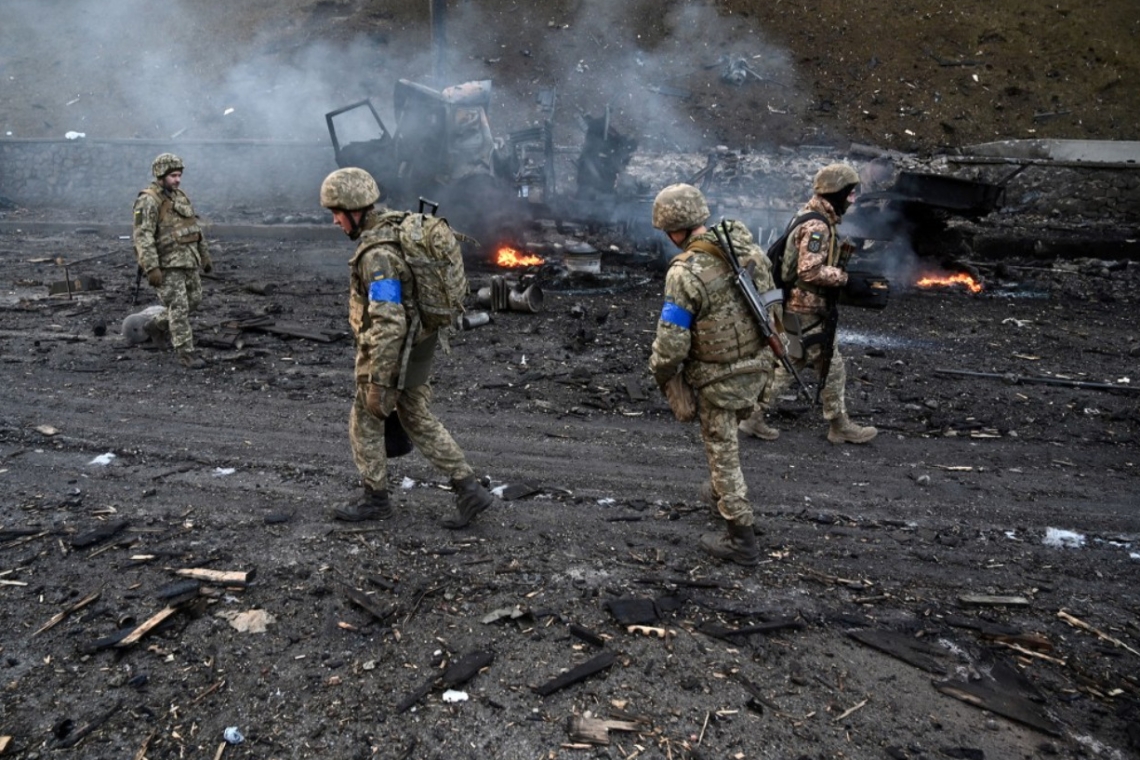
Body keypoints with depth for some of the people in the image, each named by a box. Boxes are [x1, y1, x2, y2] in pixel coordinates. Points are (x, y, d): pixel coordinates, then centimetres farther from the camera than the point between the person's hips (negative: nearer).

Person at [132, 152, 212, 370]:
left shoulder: (179, 196, 12)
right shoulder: (148, 200, -14)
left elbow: (195, 227, 20)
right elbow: (142, 236, -20)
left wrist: (205, 256, 19)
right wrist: (151, 268, -26)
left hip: (187, 260, 8)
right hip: (166, 264, -8)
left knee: (193, 300, 15)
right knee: (178, 307, -6)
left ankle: (158, 326, 34)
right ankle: (186, 353, 0)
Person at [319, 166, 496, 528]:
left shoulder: (377, 254, -27)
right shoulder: (399, 226, 5)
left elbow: (388, 325, -30)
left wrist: (378, 383, -26)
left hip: (391, 353, -9)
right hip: (417, 346, 9)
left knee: (364, 424, 11)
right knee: (420, 421, 16)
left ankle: (375, 499, 27)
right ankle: (470, 490, 14)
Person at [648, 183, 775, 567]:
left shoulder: (685, 273, -25)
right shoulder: (746, 245, -4)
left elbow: (671, 341, -23)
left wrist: (662, 375, -4)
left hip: (720, 376, -7)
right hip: (756, 365, 7)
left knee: (722, 452, 8)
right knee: (726, 431, 30)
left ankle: (742, 540, 17)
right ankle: (722, 491, 49)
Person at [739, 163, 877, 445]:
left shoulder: (812, 218, 12)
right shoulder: (817, 227, -21)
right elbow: (810, 270, -29)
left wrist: (842, 250, 8)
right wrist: (844, 276, -19)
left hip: (796, 307, 10)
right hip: (807, 312, -10)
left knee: (788, 364, 16)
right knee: (832, 368, 4)